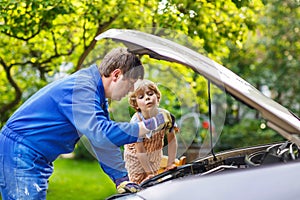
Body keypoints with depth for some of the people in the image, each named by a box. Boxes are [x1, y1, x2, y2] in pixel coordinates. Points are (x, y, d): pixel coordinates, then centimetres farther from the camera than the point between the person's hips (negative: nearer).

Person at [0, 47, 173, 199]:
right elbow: (101, 134, -34)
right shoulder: (81, 88, -23)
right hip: (19, 153, -10)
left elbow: (105, 140, 11)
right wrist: (149, 126, -30)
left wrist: (121, 179, 5)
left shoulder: (95, 92, 10)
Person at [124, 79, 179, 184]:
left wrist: (171, 164, -13)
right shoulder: (136, 121, -34)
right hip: (136, 156, -4)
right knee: (138, 182, 4)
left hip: (156, 152, 4)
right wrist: (149, 172, -25)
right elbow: (141, 151, -29)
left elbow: (172, 140, -14)